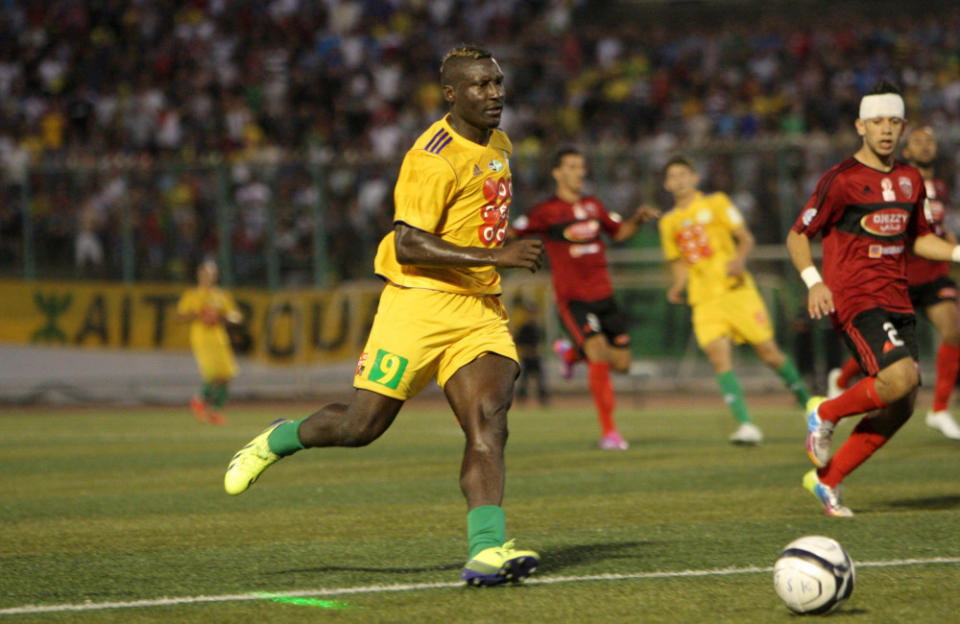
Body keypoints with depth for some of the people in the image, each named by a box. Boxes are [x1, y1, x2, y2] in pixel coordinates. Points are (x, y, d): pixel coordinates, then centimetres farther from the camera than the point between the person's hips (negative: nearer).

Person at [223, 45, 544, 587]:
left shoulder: (498, 145, 14)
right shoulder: (434, 158, -16)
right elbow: (409, 245, -23)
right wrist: (495, 256, -27)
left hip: (481, 309, 6)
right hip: (419, 304, -6)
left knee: (489, 423, -15)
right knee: (361, 425, -2)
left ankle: (487, 550, -23)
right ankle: (278, 440, 28)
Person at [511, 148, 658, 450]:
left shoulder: (593, 206, 11)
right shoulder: (546, 212, -6)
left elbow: (618, 231, 24)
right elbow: (511, 235, -4)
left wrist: (637, 220, 6)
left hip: (604, 296, 6)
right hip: (572, 298, -6)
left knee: (621, 363, 5)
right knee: (600, 355, -21)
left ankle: (571, 353, 35)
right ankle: (608, 431, -11)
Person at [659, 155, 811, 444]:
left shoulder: (716, 203, 6)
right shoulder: (669, 222, 15)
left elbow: (745, 238, 2)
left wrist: (740, 259, -19)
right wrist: (677, 288, 1)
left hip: (736, 289, -2)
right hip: (704, 300, 2)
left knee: (769, 352, -1)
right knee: (719, 357, -17)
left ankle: (807, 402, 21)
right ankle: (746, 425, -22)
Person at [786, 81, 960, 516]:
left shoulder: (911, 180, 13)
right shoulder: (842, 180, -7)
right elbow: (797, 236, -3)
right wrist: (814, 282, -19)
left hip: (897, 301, 7)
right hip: (854, 299, -7)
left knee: (901, 407, 2)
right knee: (901, 376, -27)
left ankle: (826, 480, 15)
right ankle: (825, 414, -1)